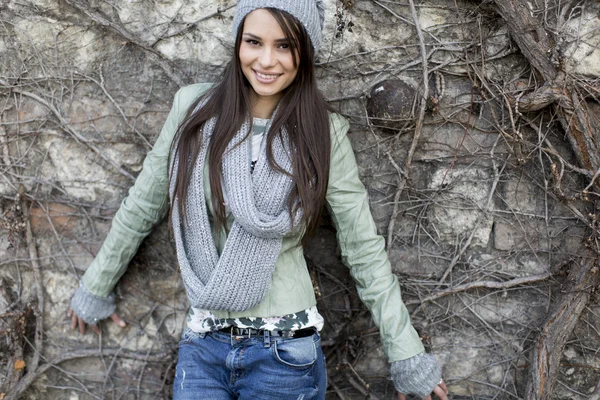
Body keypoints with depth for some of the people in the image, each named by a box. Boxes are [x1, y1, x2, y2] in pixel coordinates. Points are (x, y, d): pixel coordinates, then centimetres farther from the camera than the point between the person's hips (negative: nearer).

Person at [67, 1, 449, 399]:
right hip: (203, 347, 2)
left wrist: (408, 356, -1)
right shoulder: (194, 107, -3)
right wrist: (96, 287, 16)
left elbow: (364, 249, -2)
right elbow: (141, 206, 8)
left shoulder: (324, 132, -6)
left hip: (286, 351, -1)